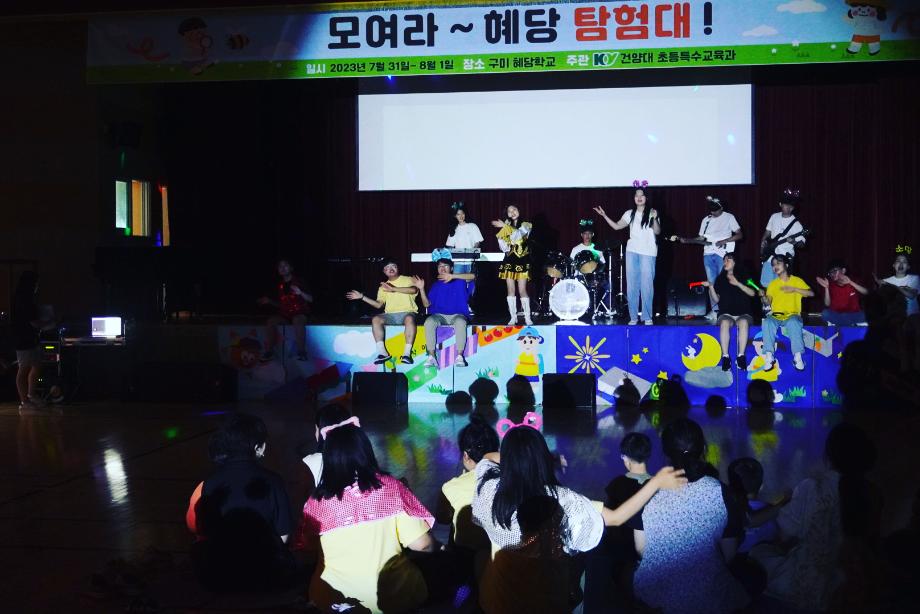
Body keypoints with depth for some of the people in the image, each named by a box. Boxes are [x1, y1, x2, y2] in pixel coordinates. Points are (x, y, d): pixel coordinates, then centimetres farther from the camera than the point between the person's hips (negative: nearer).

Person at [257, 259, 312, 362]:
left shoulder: (299, 282, -2)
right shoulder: (280, 285, 10)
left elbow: (310, 300, -7)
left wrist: (300, 293, -25)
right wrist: (269, 301, 3)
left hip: (300, 313, -4)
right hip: (285, 315, 4)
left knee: (298, 321, -38)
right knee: (271, 321, -24)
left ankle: (301, 352, -34)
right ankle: (269, 352, -18)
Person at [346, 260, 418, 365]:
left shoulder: (408, 280, 9)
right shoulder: (383, 287, 23)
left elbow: (413, 290, -14)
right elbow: (378, 305, 15)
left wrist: (393, 289, -20)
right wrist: (362, 297, 7)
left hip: (407, 312, -4)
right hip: (390, 315, 4)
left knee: (410, 319, -39)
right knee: (375, 319, -26)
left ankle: (407, 353, -42)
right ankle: (382, 352, -30)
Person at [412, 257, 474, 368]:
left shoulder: (459, 281, 12)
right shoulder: (435, 285, 20)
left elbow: (472, 276, -10)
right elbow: (427, 304, 13)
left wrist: (452, 276, -20)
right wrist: (421, 289, -3)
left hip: (457, 315, -2)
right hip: (439, 315, 2)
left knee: (460, 322, -39)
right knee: (429, 322, -33)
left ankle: (460, 356, -34)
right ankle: (431, 357, -33)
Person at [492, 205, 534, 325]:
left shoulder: (526, 225, 2)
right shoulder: (506, 228, 13)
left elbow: (517, 235, -18)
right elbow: (503, 247, 4)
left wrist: (505, 227, -16)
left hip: (522, 261, -4)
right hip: (509, 261, 4)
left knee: (522, 290, -8)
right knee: (511, 290, 0)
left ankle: (527, 317, -4)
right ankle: (513, 317, 4)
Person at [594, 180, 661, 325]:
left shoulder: (651, 213, 1)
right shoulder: (630, 214, 12)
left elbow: (657, 232, -7)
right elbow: (617, 226, 11)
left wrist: (654, 219, -24)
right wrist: (604, 216, 3)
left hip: (648, 253, -4)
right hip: (632, 252, 4)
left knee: (647, 285, -8)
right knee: (632, 285, 3)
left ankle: (647, 317, -3)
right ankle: (633, 317, 8)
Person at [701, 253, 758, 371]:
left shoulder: (743, 277, 11)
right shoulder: (720, 279, 14)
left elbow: (752, 293, -2)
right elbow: (716, 300, 9)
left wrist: (737, 284, -11)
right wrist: (711, 287, -7)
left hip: (743, 313, -1)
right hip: (726, 313, 1)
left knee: (743, 323, -37)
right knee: (724, 323, -36)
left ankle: (740, 356, -35)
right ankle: (725, 357, -36)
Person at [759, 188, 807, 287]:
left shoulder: (796, 224, -8)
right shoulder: (774, 217, 6)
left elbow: (802, 243, -6)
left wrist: (794, 242, -26)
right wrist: (763, 244, 3)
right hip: (769, 256, 5)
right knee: (765, 283, 6)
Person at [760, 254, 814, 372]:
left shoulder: (797, 281, 11)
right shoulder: (773, 284, 18)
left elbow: (811, 293, 0)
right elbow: (768, 302, 7)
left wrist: (794, 289, -11)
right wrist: (764, 297, -16)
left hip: (792, 315, -2)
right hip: (776, 316, 2)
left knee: (793, 322, -38)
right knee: (767, 322, -33)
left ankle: (797, 356, -37)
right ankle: (769, 357, -35)